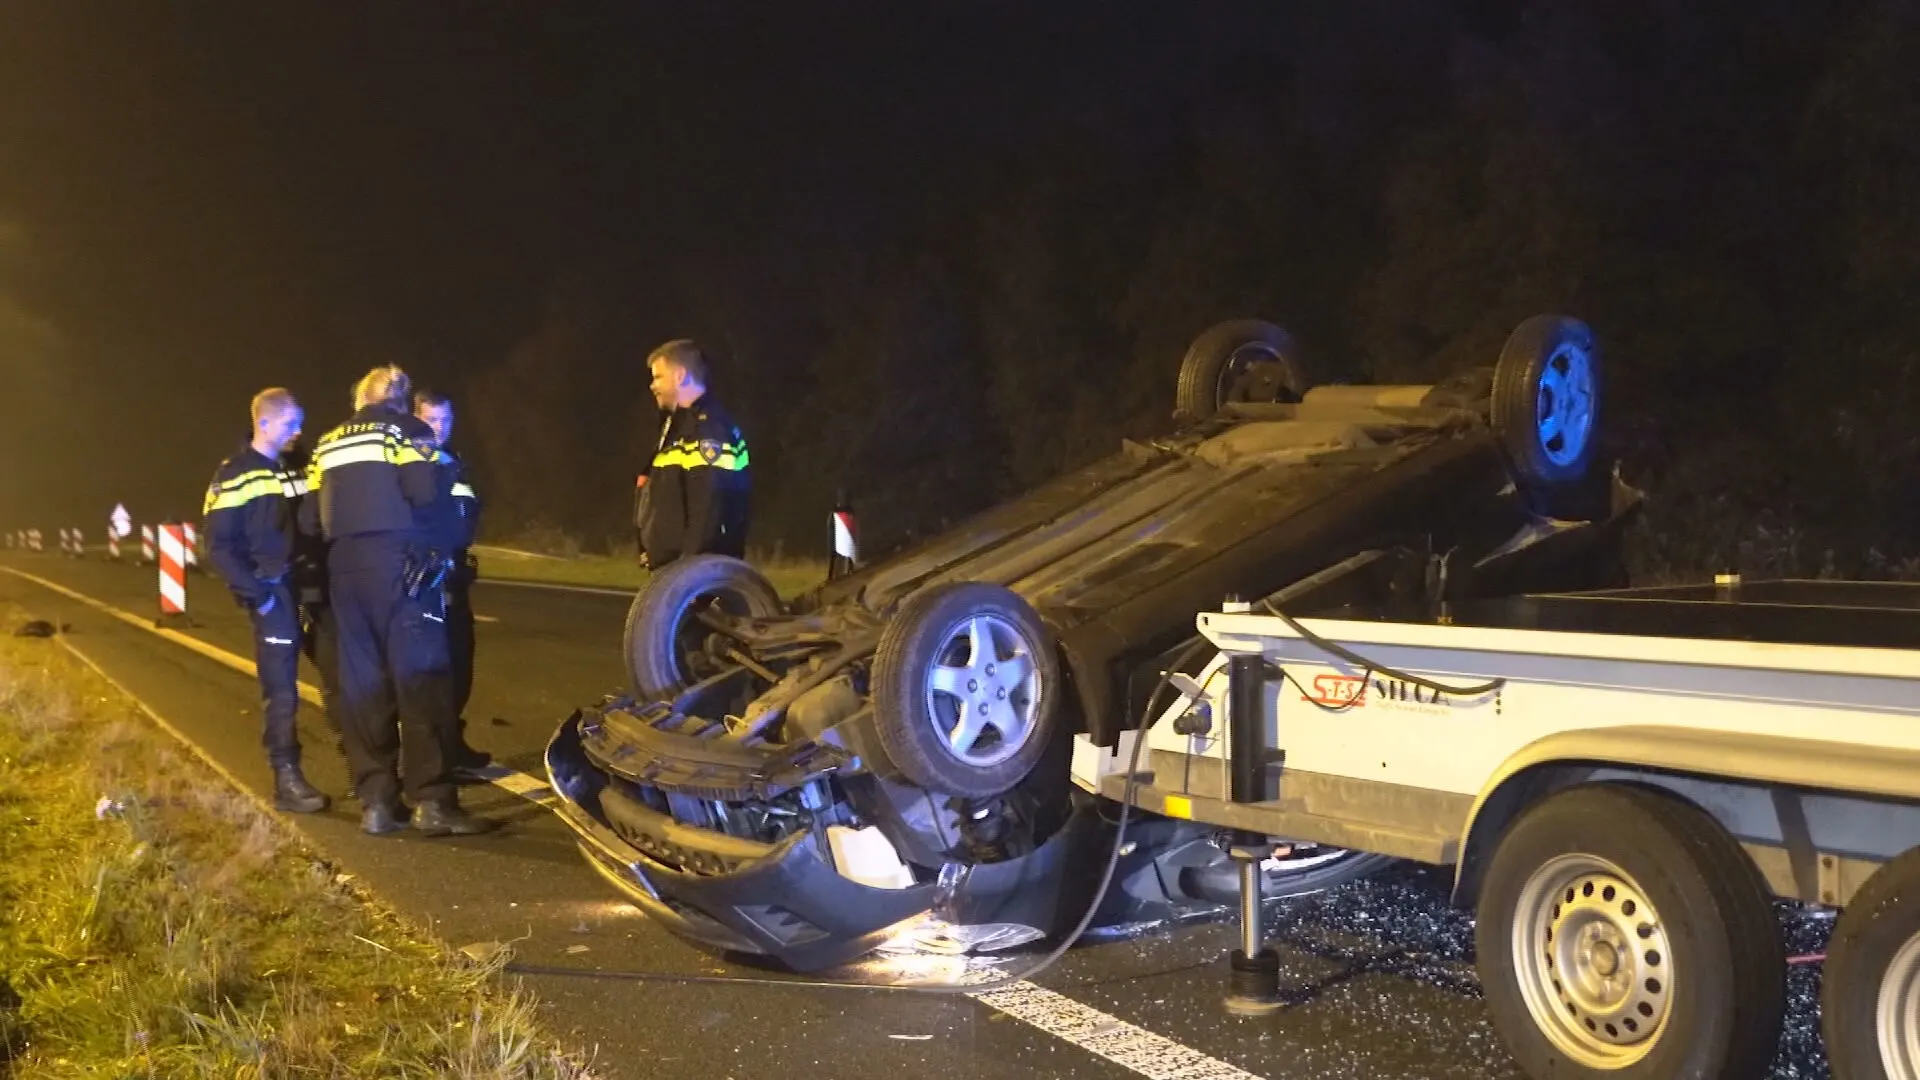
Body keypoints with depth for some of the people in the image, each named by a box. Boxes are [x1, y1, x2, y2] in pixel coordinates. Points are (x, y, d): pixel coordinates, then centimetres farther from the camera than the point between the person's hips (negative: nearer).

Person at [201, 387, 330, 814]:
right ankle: (287, 779, -2)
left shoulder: (294, 470, 15)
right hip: (273, 592, -7)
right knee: (281, 687, -7)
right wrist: (256, 595, -16)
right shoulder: (234, 476, -6)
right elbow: (219, 548, -11)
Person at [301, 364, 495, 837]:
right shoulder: (406, 429, 5)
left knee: (361, 685, 8)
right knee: (420, 678, -8)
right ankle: (432, 801, -15)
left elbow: (312, 518, 14)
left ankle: (376, 802, 8)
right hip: (398, 562, -6)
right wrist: (433, 548, 6)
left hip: (344, 569, 6)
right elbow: (423, 494, -10)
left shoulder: (327, 444, 21)